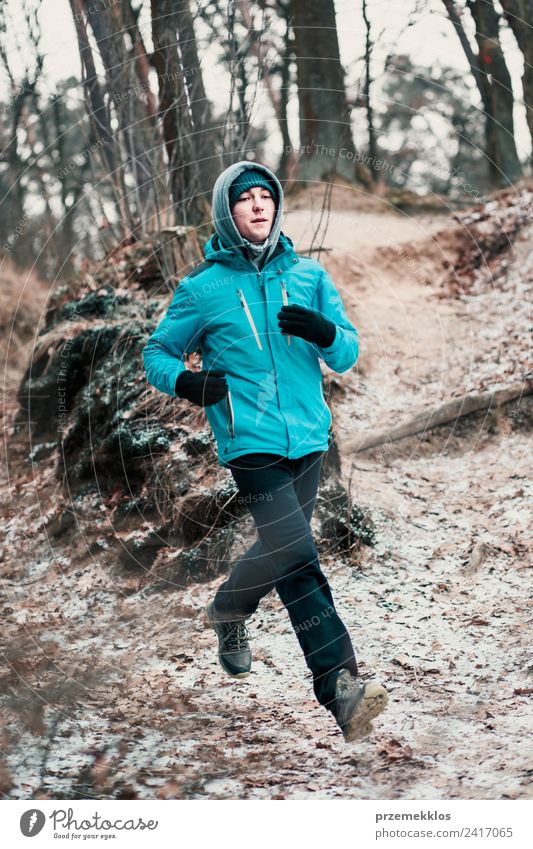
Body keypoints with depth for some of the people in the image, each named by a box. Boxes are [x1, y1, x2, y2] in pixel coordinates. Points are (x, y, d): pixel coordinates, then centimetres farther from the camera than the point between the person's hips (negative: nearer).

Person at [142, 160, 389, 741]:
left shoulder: (308, 275, 8)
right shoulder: (203, 287, 1)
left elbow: (347, 356, 8)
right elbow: (156, 353, 9)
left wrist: (324, 333, -15)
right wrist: (184, 381, -13)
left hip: (308, 437, 5)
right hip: (251, 442, -4)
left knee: (282, 547, 14)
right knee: (295, 552, -19)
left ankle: (230, 612, 40)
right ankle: (338, 683, -6)